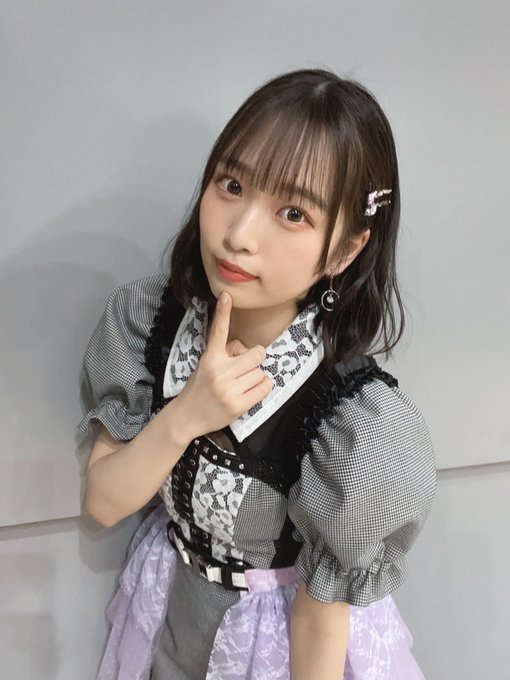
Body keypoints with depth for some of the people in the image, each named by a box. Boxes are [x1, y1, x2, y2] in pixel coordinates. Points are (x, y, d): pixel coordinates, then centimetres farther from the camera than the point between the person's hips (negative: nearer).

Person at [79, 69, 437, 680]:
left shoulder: (355, 426, -33)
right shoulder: (150, 315, -21)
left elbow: (321, 621, -19)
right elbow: (103, 503, -16)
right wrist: (182, 418, -32)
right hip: (169, 599, 4)